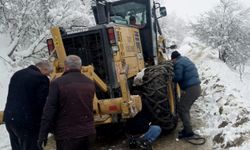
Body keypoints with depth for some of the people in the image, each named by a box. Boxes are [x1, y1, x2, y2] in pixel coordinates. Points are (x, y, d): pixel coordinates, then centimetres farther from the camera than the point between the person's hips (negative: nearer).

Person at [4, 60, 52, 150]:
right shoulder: (41, 79, -15)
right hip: (27, 122, -8)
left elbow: (11, 96, 17)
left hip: (10, 118, 8)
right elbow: (43, 103, -17)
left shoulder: (17, 74, 13)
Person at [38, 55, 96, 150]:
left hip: (67, 135, -5)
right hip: (88, 132, 6)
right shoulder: (90, 83, 7)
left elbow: (49, 110, -12)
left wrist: (43, 134, -6)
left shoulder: (58, 83, -12)